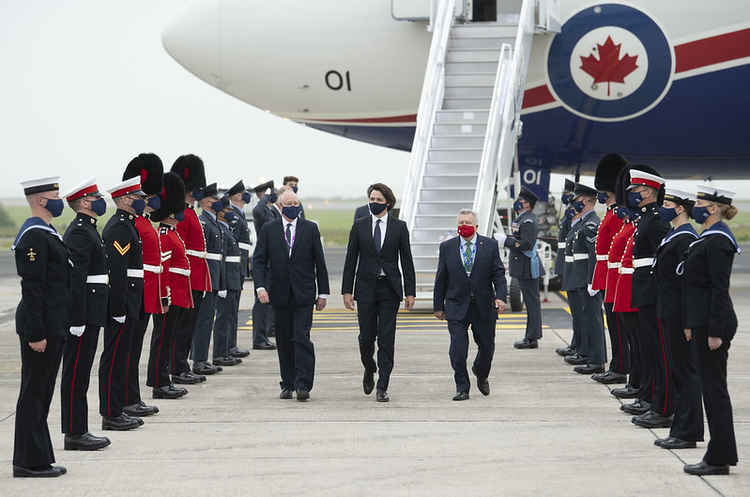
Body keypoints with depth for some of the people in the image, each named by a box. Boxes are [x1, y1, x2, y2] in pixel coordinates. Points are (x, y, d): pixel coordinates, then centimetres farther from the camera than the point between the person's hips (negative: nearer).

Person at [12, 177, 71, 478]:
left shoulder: (46, 233, 15)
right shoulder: (34, 236, -16)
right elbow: (32, 288, -21)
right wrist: (36, 334, -22)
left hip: (52, 326, 10)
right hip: (42, 328, -10)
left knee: (41, 393, 13)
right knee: (34, 393, -4)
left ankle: (38, 458, 20)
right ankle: (30, 463, 2)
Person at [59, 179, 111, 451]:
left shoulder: (86, 229, 17)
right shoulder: (79, 232, -15)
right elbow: (75, 278, -21)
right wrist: (77, 320, -23)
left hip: (89, 313, 10)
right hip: (84, 315, -10)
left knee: (80, 373, 12)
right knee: (76, 373, -5)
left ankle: (78, 431, 17)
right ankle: (75, 434, -1)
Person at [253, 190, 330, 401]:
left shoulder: (310, 229, 4)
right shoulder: (268, 230, 5)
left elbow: (319, 262, 6)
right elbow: (258, 261, 1)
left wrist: (323, 293, 4)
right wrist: (260, 286, -14)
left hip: (303, 295, -2)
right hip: (280, 295, 2)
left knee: (302, 339, -10)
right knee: (284, 342, 6)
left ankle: (303, 385, -10)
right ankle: (288, 385, 15)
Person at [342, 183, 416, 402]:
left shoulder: (399, 227, 3)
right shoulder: (359, 226, 5)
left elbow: (407, 261, 3)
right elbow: (351, 260, 5)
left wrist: (410, 292, -2)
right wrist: (347, 290, -1)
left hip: (390, 288, -1)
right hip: (366, 287, 1)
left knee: (386, 339, -3)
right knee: (366, 336, 2)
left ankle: (382, 388, 0)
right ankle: (369, 370, 32)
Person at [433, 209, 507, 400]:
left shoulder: (490, 245, 2)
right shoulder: (447, 247, 4)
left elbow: (498, 274, 0)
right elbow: (441, 279, 7)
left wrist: (501, 296, -15)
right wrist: (438, 305, 7)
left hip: (484, 306, 1)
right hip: (457, 307, 0)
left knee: (487, 346, 10)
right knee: (457, 350, -10)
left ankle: (481, 376, 39)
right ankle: (462, 388, 1)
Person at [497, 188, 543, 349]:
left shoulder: (528, 221, -16)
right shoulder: (522, 219, 17)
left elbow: (526, 244, -25)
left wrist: (506, 241, -18)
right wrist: (508, 238, 8)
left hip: (527, 268, -11)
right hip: (524, 268, 11)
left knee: (532, 302, -6)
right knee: (531, 302, 13)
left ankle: (532, 339, -4)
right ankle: (531, 337, 18)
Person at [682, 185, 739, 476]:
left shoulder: (717, 242, -16)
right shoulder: (708, 238, 15)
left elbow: (720, 289, -20)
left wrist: (715, 331, -21)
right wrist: (691, 324, 21)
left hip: (714, 324, -10)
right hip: (703, 321, 10)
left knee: (714, 387, -5)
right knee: (712, 386, 12)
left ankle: (720, 458, 0)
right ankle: (718, 455, 17)